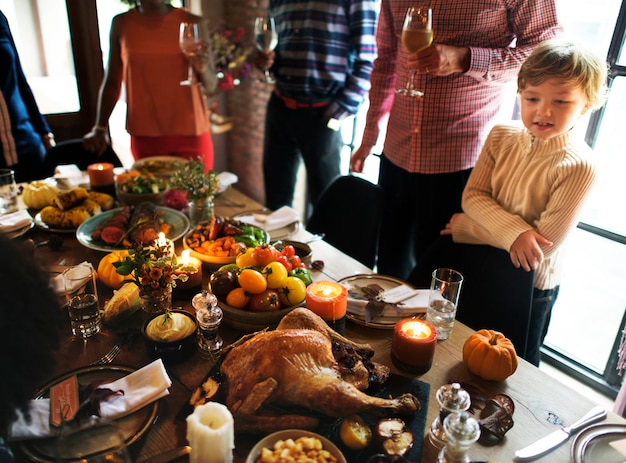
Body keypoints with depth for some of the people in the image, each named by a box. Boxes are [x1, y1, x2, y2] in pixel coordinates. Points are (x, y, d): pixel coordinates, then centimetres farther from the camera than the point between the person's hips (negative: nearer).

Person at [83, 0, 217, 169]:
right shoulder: (122, 24, 5)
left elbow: (210, 86, 4)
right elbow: (112, 82, 9)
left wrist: (203, 69, -17)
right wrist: (99, 128, 2)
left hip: (192, 135, 0)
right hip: (145, 137, 1)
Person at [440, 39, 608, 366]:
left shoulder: (578, 167, -23)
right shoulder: (501, 137, -7)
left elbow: (547, 242, -25)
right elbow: (472, 195, -10)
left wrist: (465, 227, -19)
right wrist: (512, 232, -29)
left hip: (531, 284, -4)